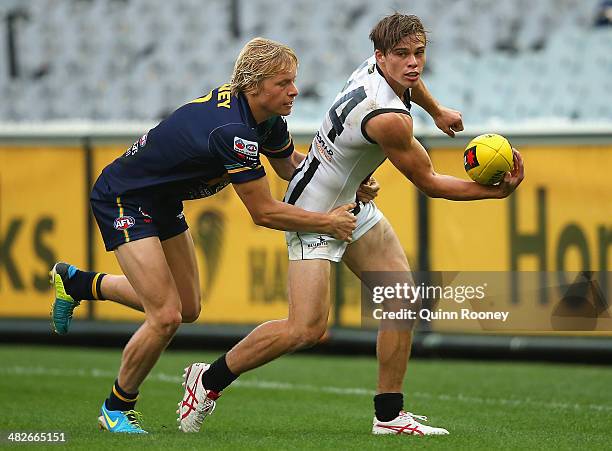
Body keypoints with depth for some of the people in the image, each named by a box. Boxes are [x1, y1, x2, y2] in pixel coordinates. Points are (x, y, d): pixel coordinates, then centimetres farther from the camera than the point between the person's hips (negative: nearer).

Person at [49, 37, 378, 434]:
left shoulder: (267, 118, -7)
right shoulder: (233, 130, -34)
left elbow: (291, 164, 12)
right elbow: (264, 212, -28)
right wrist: (327, 222, -20)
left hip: (163, 200, 9)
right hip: (123, 200, -9)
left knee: (187, 309, 17)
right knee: (166, 317, -14)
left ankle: (75, 282, 36)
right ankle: (117, 409, 8)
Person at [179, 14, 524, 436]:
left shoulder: (377, 65, -5)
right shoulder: (388, 118, -31)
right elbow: (428, 182, -17)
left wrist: (437, 110, 41)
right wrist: (496, 192, -11)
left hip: (352, 204, 10)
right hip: (314, 211, -10)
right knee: (307, 328, -15)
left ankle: (389, 414, 7)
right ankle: (208, 380, 3)